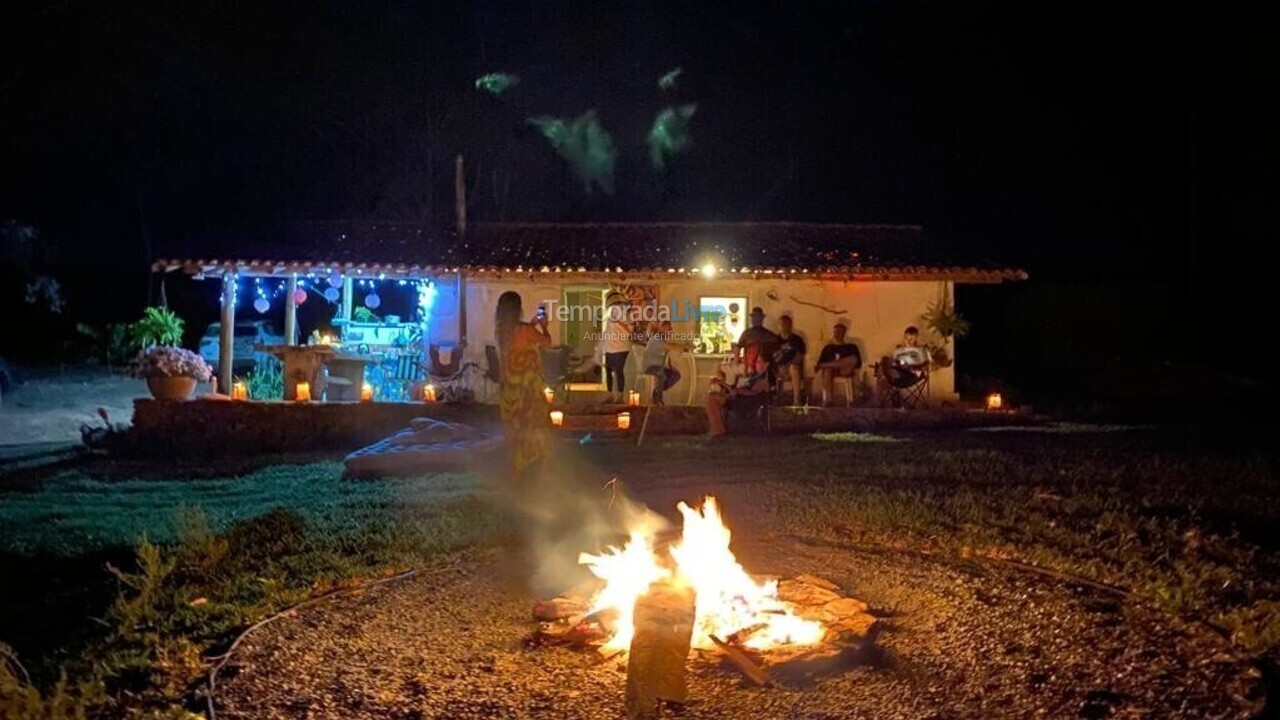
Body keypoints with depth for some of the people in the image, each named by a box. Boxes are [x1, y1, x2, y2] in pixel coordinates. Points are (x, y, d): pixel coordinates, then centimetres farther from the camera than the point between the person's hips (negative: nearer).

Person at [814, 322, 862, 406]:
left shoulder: (851, 346, 15)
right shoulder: (828, 347, 21)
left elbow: (858, 363, 4)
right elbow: (821, 362, 12)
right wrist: (818, 366, -14)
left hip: (845, 371, -1)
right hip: (831, 370, 1)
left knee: (853, 359, -30)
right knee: (827, 370, -37)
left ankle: (825, 365, -29)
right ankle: (828, 399, -51)